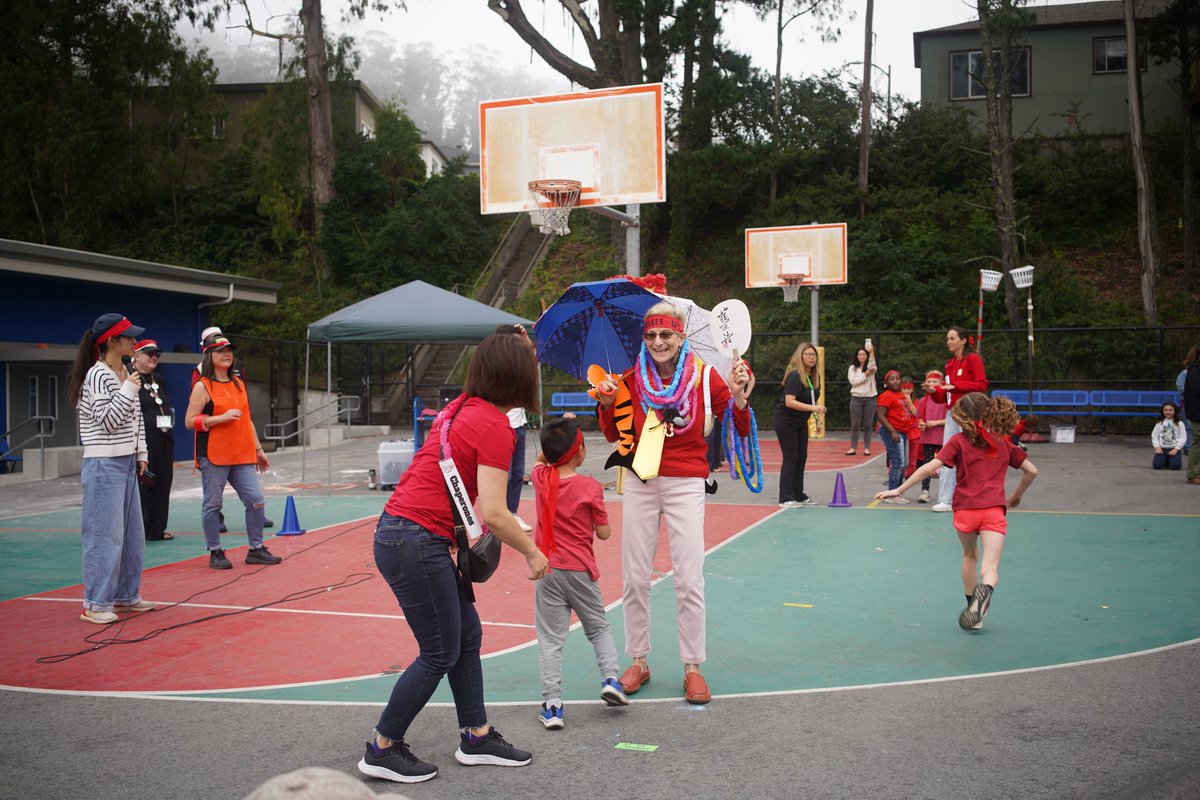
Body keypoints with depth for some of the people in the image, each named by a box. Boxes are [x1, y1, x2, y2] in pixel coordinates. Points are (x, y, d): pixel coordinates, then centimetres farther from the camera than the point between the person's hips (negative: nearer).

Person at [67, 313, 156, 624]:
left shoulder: (125, 374, 12)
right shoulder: (98, 375, -13)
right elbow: (108, 421, -17)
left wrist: (140, 454, 19)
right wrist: (129, 389, -17)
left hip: (126, 462, 9)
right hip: (104, 465, -9)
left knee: (132, 532, 13)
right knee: (106, 534, -6)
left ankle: (125, 595, 24)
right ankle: (96, 604, 2)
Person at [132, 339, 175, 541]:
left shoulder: (160, 380, 18)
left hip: (164, 441, 8)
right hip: (142, 440, -8)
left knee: (163, 484, 9)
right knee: (141, 485, -5)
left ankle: (157, 529, 18)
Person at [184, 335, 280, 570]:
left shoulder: (238, 383, 15)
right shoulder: (203, 386, -3)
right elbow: (190, 421, -8)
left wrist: (258, 449, 19)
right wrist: (222, 417, -18)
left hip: (242, 455, 6)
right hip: (214, 456, -5)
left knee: (256, 500, 1)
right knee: (213, 504, 2)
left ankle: (256, 549, 12)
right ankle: (215, 552, 14)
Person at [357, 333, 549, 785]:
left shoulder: (462, 408, 10)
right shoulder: (496, 427, -16)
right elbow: (492, 514, -20)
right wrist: (532, 552, -5)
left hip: (399, 531, 9)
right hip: (415, 542, -9)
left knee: (467, 635, 16)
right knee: (440, 654, 4)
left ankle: (476, 737, 27)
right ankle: (382, 751, 16)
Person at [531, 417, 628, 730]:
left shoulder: (541, 478, -3)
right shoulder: (590, 486, -12)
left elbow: (540, 461, 23)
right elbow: (604, 533, -5)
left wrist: (556, 436, 15)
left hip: (548, 571, 2)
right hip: (581, 571, -1)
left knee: (550, 639, 3)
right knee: (599, 627, 21)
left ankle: (552, 704, 0)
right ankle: (610, 677, 8)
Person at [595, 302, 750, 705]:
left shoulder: (704, 377, -3)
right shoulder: (633, 378, 3)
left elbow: (742, 430, -3)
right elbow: (614, 435, 10)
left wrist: (738, 396, -20)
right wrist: (607, 404, -7)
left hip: (686, 485, -2)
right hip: (641, 484, 3)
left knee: (689, 581, -2)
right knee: (635, 578, 6)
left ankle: (693, 667, 11)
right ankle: (638, 661, 20)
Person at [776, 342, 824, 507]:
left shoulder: (815, 376, 5)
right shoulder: (795, 376, -21)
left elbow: (814, 400, 16)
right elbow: (789, 402, -30)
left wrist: (819, 419, 10)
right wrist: (812, 408, -36)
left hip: (801, 422, 8)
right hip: (786, 420, -8)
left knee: (802, 457, 10)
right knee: (790, 458, -9)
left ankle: (799, 495, 20)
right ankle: (785, 498, -6)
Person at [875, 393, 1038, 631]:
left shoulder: (958, 441, 3)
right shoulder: (1003, 444, 14)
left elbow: (930, 467, -7)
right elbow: (1031, 470, 19)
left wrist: (898, 490, -5)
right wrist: (1016, 496, 34)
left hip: (965, 509, -1)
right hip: (994, 510, 1)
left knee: (970, 556, 26)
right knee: (990, 569, -6)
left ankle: (972, 608, 31)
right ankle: (985, 590, -41)